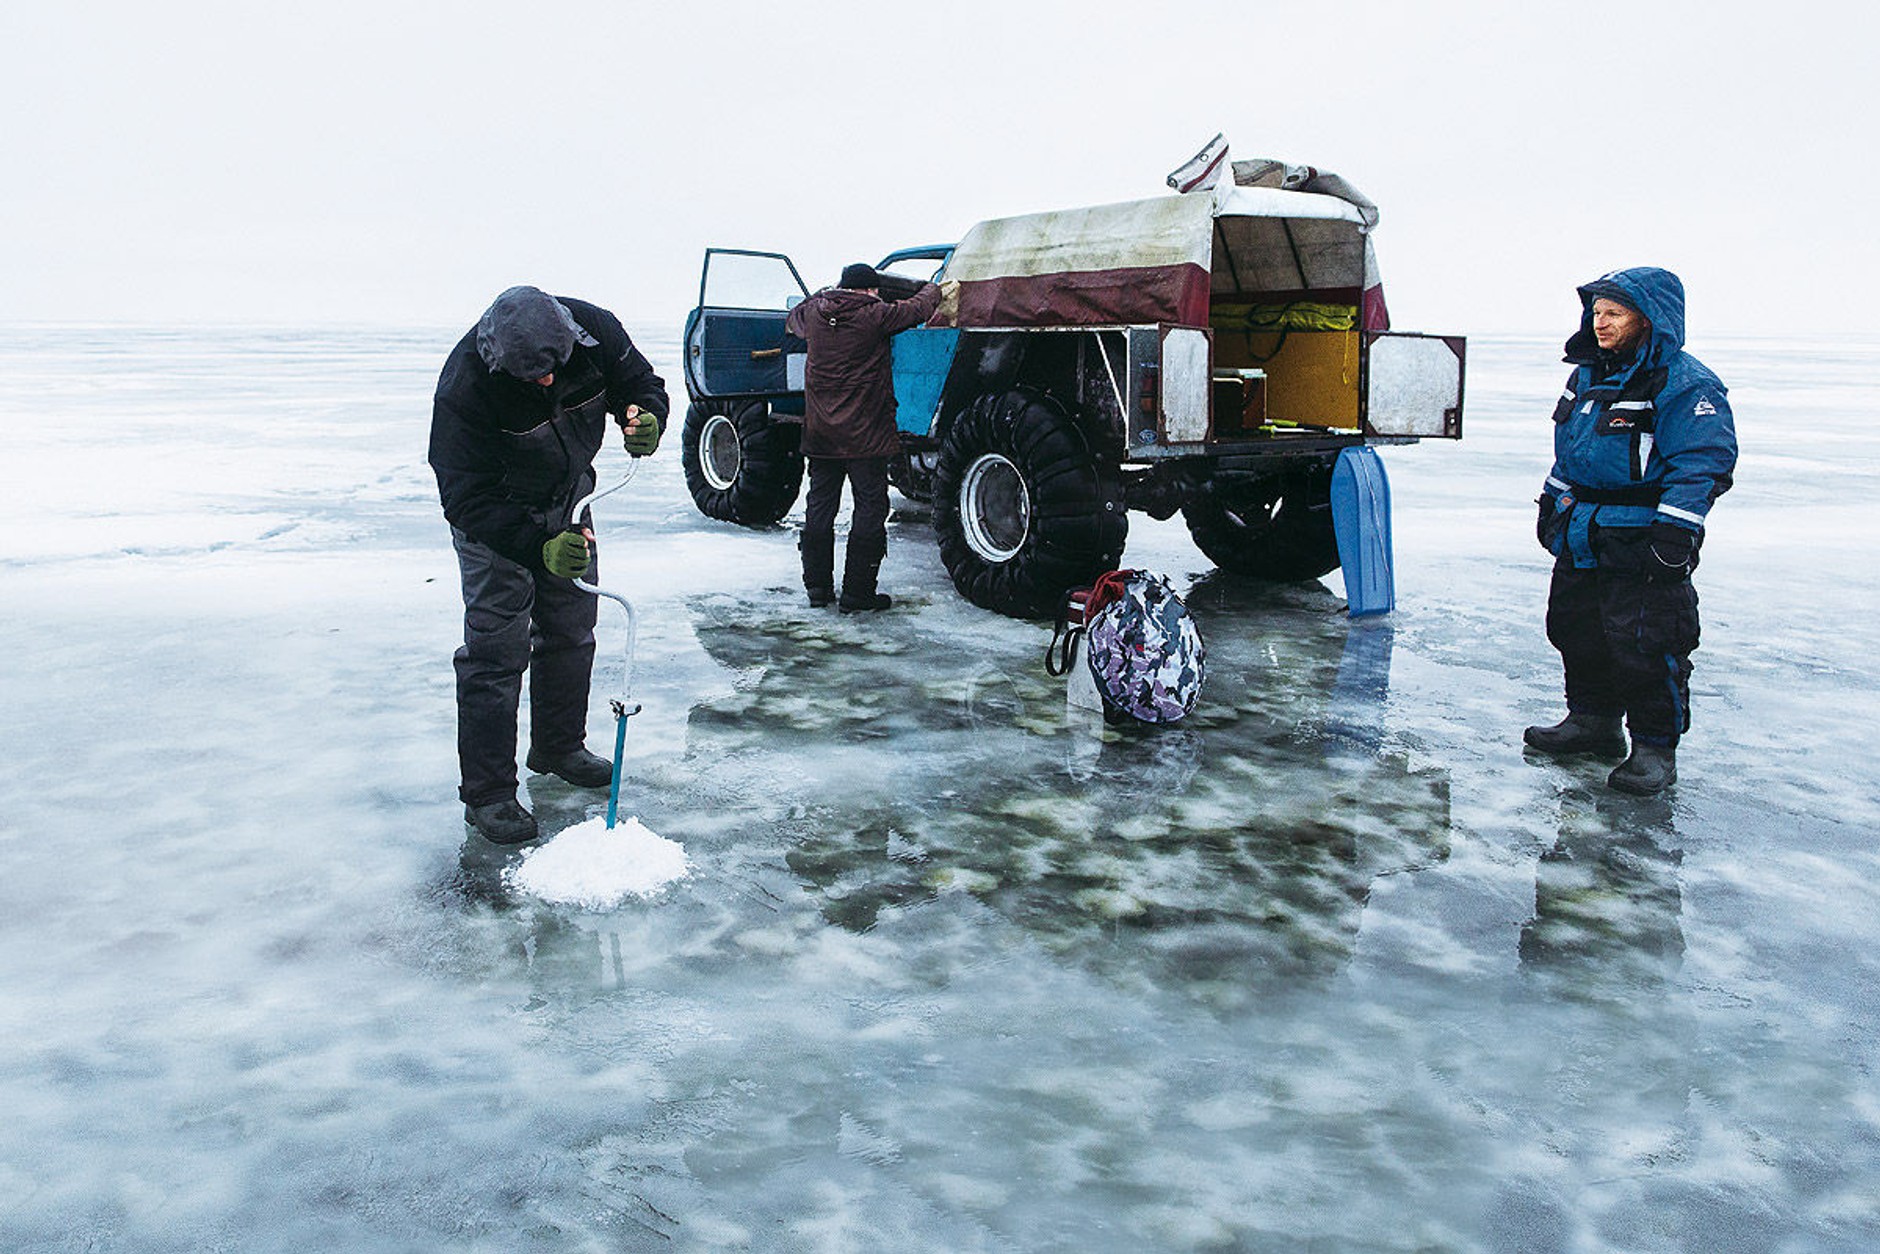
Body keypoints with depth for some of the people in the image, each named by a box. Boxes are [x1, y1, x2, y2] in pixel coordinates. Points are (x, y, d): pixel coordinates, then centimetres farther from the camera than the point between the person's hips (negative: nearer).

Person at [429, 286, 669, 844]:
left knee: (572, 631, 16)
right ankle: (487, 793, 0)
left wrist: (643, 418, -30)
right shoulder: (464, 387, -35)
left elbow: (640, 383, -5)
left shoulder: (594, 330, -24)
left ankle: (559, 747, 36)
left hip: (566, 501, 5)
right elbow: (467, 499, -32)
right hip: (493, 516, -5)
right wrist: (539, 547, -45)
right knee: (497, 647, -9)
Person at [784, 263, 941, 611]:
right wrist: (932, 289, 21)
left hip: (819, 430, 6)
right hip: (864, 432, -6)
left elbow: (792, 321, 25)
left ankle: (817, 586, 18)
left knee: (820, 504, 13)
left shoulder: (814, 312, 4)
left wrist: (824, 294, 36)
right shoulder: (876, 315, -11)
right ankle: (857, 592, 0)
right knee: (870, 506, 1)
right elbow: (920, 308, 0)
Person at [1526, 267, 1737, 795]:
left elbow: (1701, 465, -17)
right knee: (1574, 628, 14)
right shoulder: (1588, 376, 12)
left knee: (1643, 644, -6)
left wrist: (1673, 535, -22)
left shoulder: (1684, 384, -13)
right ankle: (1592, 721, 31)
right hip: (1581, 534, 8)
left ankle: (1655, 747, 7)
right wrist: (1553, 502, 23)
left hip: (1640, 543, -8)